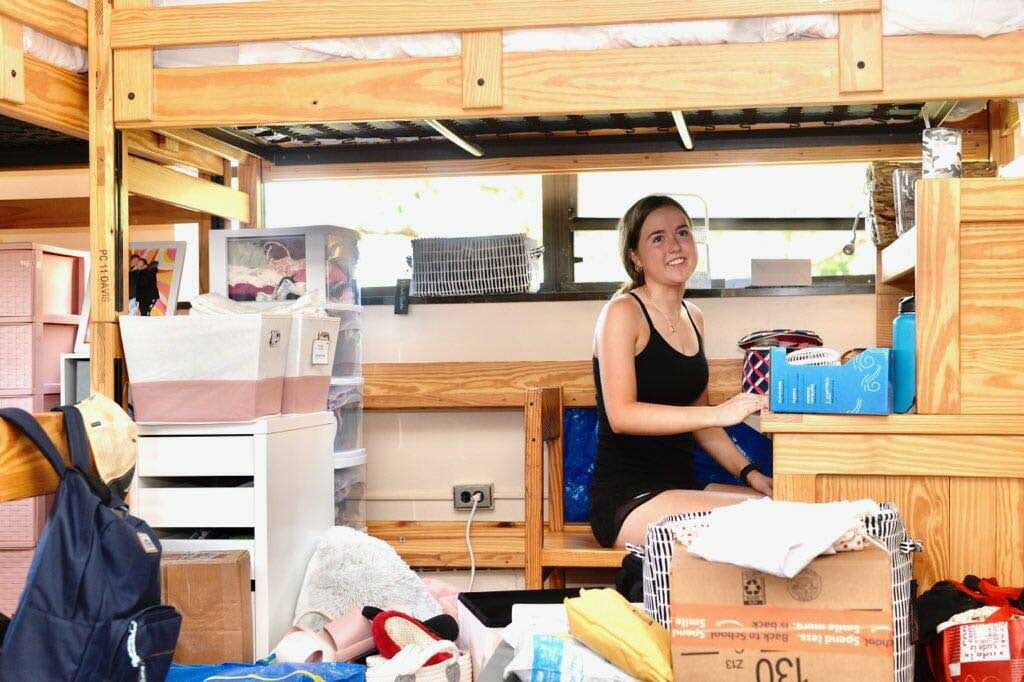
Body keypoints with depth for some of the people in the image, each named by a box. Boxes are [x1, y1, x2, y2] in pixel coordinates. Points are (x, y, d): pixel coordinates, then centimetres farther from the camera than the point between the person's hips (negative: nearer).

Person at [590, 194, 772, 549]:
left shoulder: (693, 318, 16)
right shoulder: (623, 312, -7)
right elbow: (621, 415, -19)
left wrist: (749, 473, 8)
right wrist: (717, 413, -25)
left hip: (680, 487, 8)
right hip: (627, 502, -8)